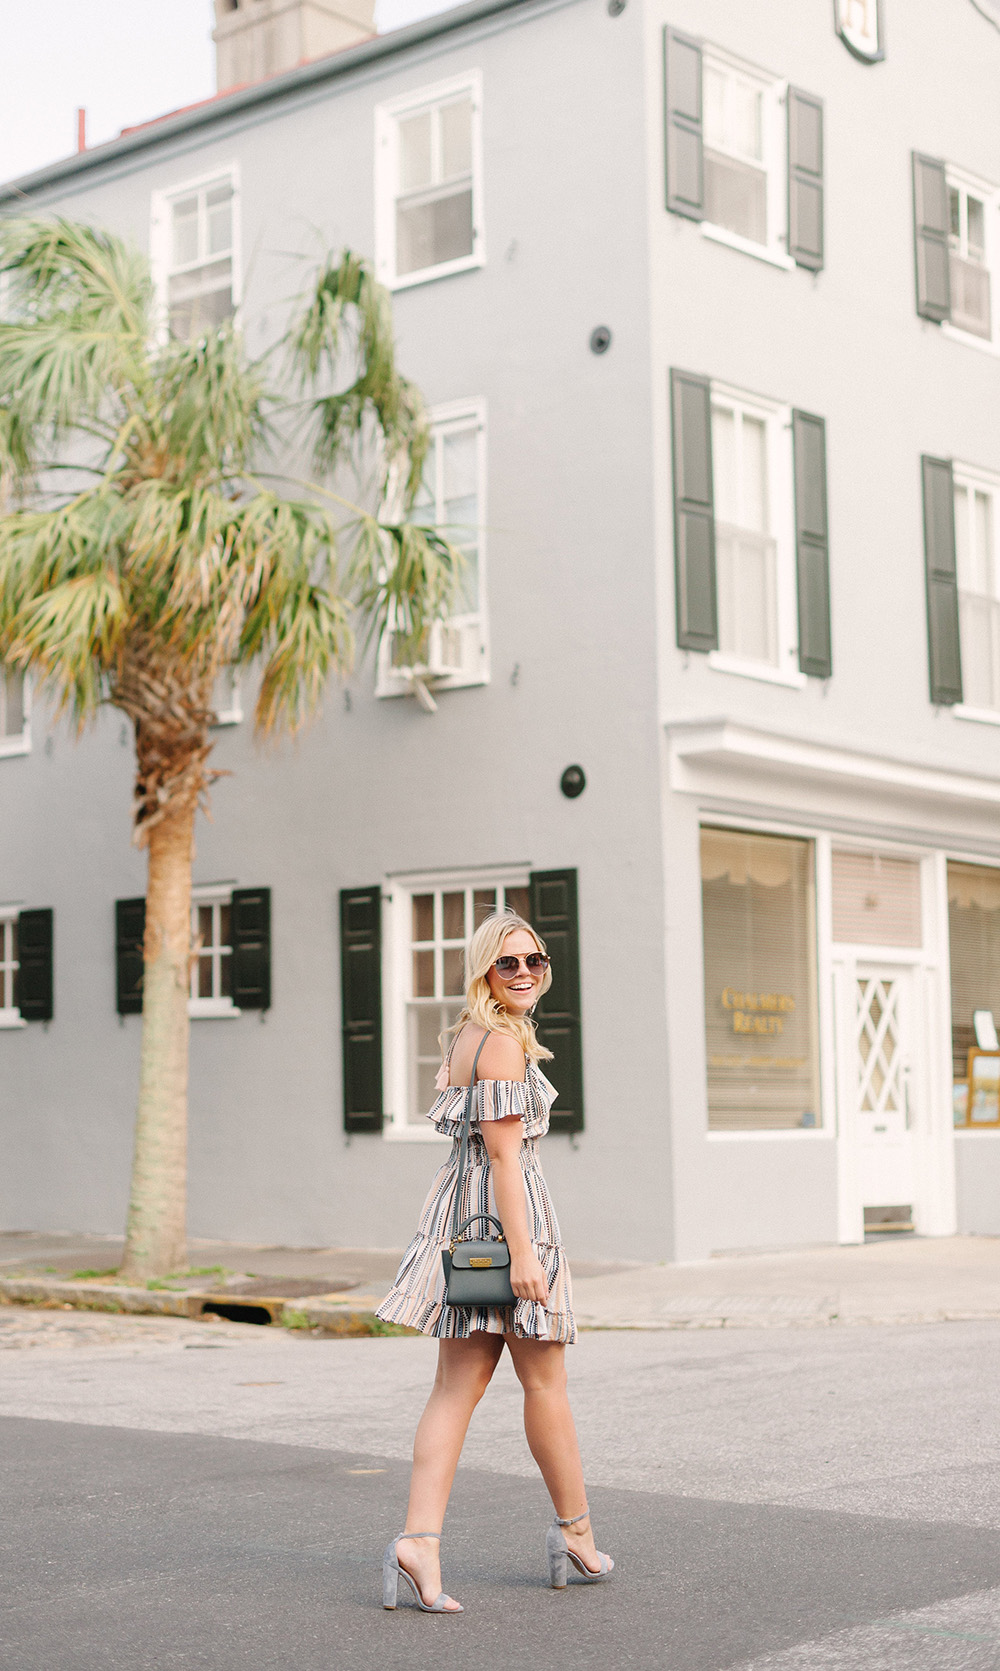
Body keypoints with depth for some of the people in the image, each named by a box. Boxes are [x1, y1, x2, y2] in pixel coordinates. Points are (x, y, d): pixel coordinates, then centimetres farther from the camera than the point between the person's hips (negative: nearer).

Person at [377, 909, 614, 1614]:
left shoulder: (468, 1036, 17)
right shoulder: (504, 1039, -13)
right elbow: (504, 1153, -18)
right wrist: (523, 1253, -21)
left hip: (461, 1207, 9)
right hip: (506, 1211, -9)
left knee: (458, 1386, 3)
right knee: (545, 1382, 6)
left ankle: (420, 1539, -7)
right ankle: (576, 1532, 21)